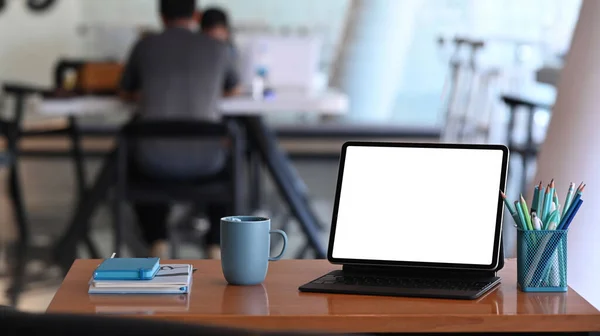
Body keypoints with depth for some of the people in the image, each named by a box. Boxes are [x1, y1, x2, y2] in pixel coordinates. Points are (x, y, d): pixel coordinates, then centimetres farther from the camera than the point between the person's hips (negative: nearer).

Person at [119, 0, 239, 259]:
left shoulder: (145, 46, 7)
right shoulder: (217, 48, 7)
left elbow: (126, 93, 24)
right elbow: (233, 89, 28)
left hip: (155, 162, 0)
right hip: (203, 161, 0)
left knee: (135, 165, 37)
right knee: (228, 163, 36)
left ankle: (157, 243, 22)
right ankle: (215, 245, 25)